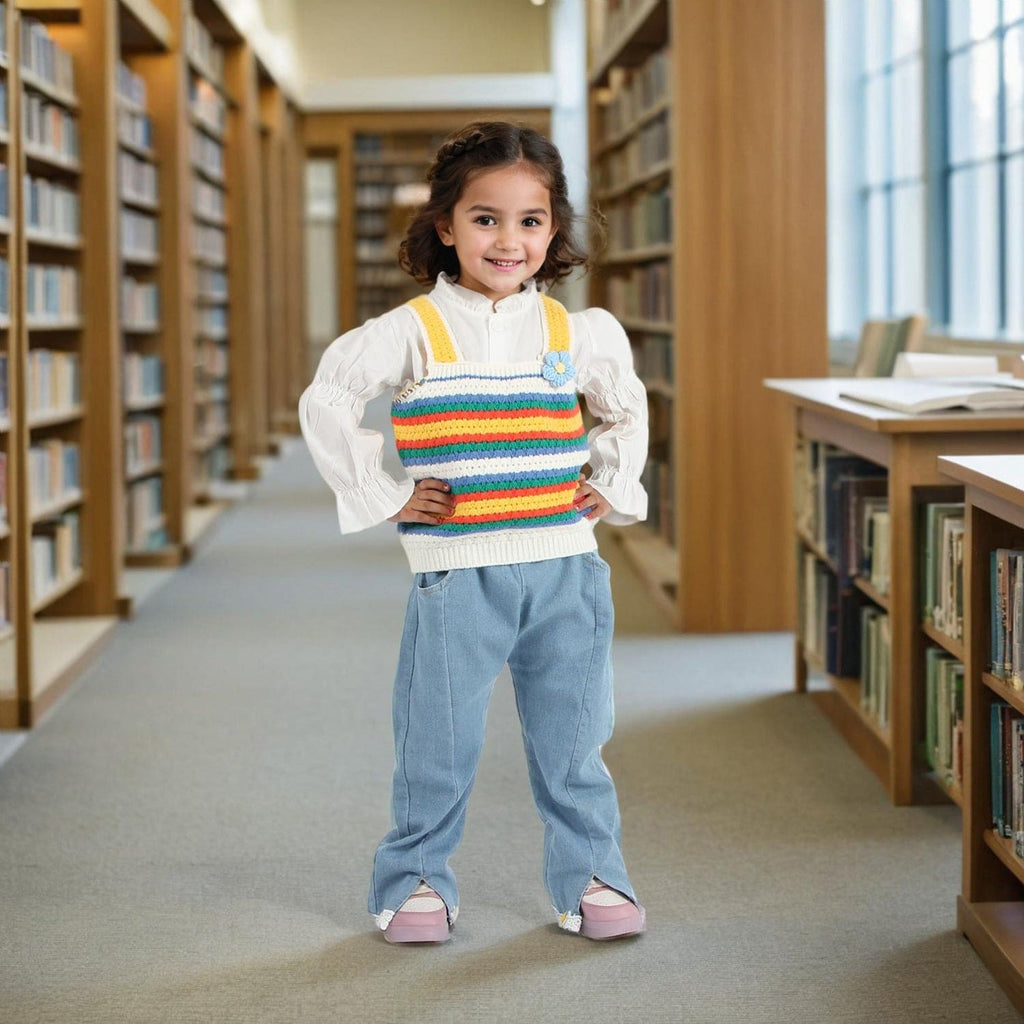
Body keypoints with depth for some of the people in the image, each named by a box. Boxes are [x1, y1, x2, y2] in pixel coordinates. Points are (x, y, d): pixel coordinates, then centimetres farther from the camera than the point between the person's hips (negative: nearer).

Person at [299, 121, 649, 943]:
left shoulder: (582, 333, 5)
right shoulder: (413, 332, -6)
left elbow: (626, 410, 23)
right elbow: (326, 403, -4)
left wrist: (612, 486, 11)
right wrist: (382, 494, -6)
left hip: (565, 566, 3)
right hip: (457, 573, -2)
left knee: (573, 742, 11)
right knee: (439, 744, 6)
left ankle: (591, 877, 25)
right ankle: (416, 880, 22)